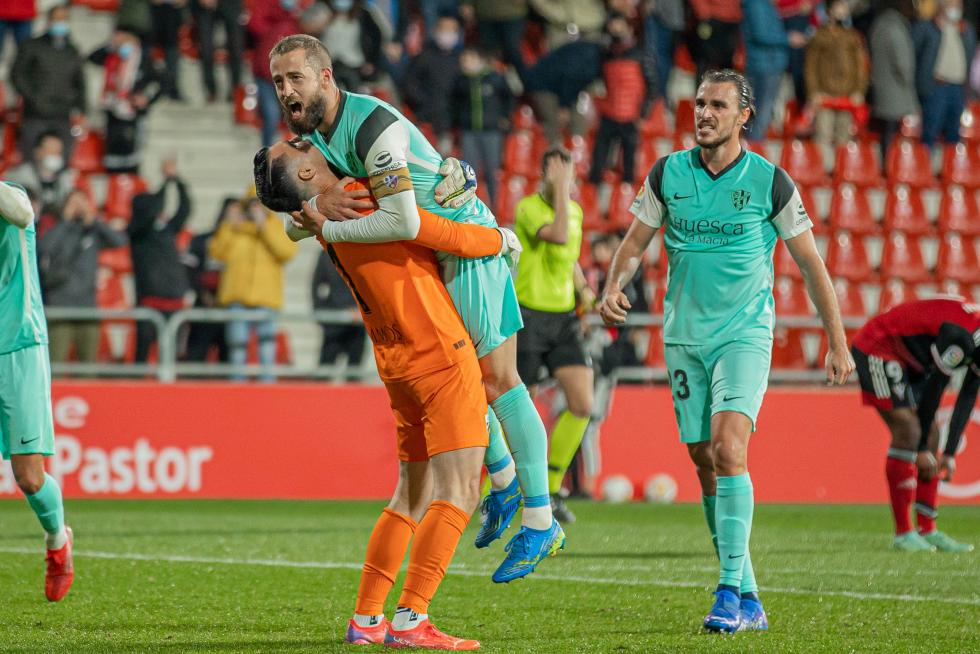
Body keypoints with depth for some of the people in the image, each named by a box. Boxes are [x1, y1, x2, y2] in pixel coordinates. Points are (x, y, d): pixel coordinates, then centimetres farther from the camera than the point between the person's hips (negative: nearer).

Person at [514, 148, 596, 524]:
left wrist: (584, 289, 8)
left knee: (583, 405, -9)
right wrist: (560, 190, -29)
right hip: (528, 319, -6)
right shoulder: (528, 208, -14)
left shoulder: (575, 210, 10)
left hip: (564, 319, 6)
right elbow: (559, 237, -34)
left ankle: (550, 491, 5)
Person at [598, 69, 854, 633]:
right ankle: (749, 598, 12)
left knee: (729, 450, -21)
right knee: (706, 464, 4)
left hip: (745, 335, -4)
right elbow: (637, 241, 12)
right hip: (685, 337, 4)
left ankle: (730, 590, -19)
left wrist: (838, 343, 1)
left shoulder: (770, 182, -5)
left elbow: (811, 263, 1)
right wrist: (614, 287, -9)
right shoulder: (667, 174, 2)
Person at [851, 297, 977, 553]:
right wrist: (922, 449, -14)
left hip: (907, 360, 10)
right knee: (907, 431, -16)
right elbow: (934, 388, -24)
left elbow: (967, 400, 1)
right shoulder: (961, 335, -32)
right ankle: (903, 533, -13)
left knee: (931, 434, 4)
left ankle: (928, 530, 7)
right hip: (877, 351, -10)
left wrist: (949, 454, -1)